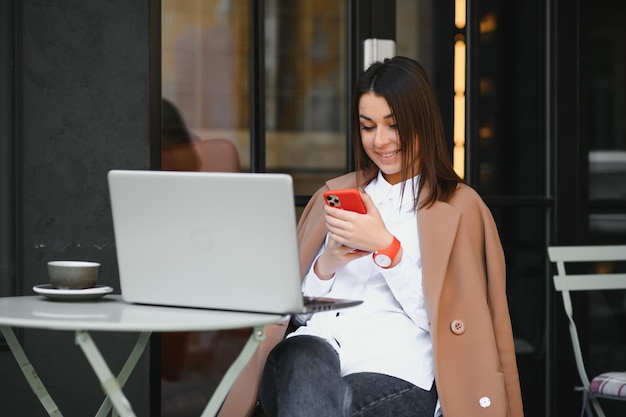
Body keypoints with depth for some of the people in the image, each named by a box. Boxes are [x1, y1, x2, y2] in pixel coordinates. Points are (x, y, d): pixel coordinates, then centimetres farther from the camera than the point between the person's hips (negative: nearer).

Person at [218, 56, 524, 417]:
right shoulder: (338, 194, 24)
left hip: (395, 370, -3)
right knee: (306, 362, -36)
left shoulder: (459, 206, 11)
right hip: (315, 343, 4)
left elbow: (436, 316, 1)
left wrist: (386, 246, -10)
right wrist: (327, 263, 1)